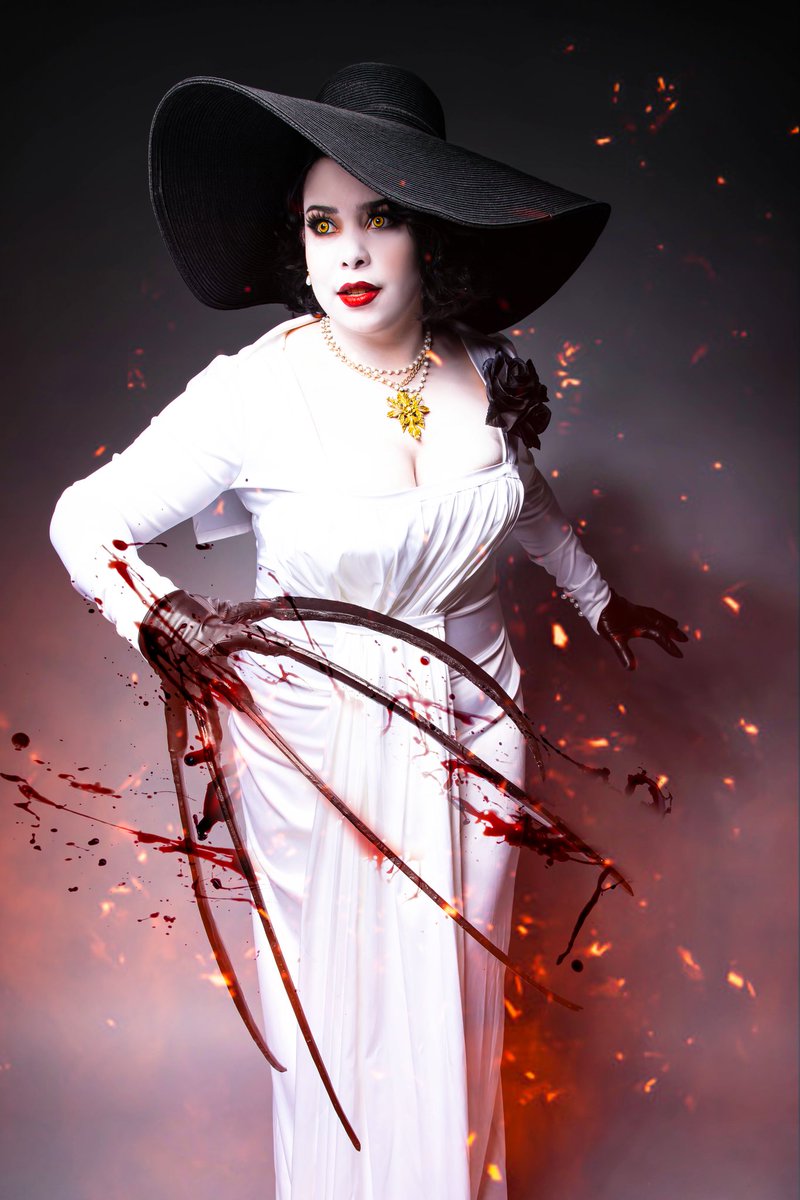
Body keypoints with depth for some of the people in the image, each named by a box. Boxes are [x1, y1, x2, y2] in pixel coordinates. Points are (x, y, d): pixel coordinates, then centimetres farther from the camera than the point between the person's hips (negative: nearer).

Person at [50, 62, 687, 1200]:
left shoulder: (488, 375, -7)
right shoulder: (254, 394, -20)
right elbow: (85, 519, -9)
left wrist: (599, 598, 28)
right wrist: (171, 626, -25)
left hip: (472, 722, 4)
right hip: (319, 741, -3)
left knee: (457, 997, 20)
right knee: (342, 1001, 15)